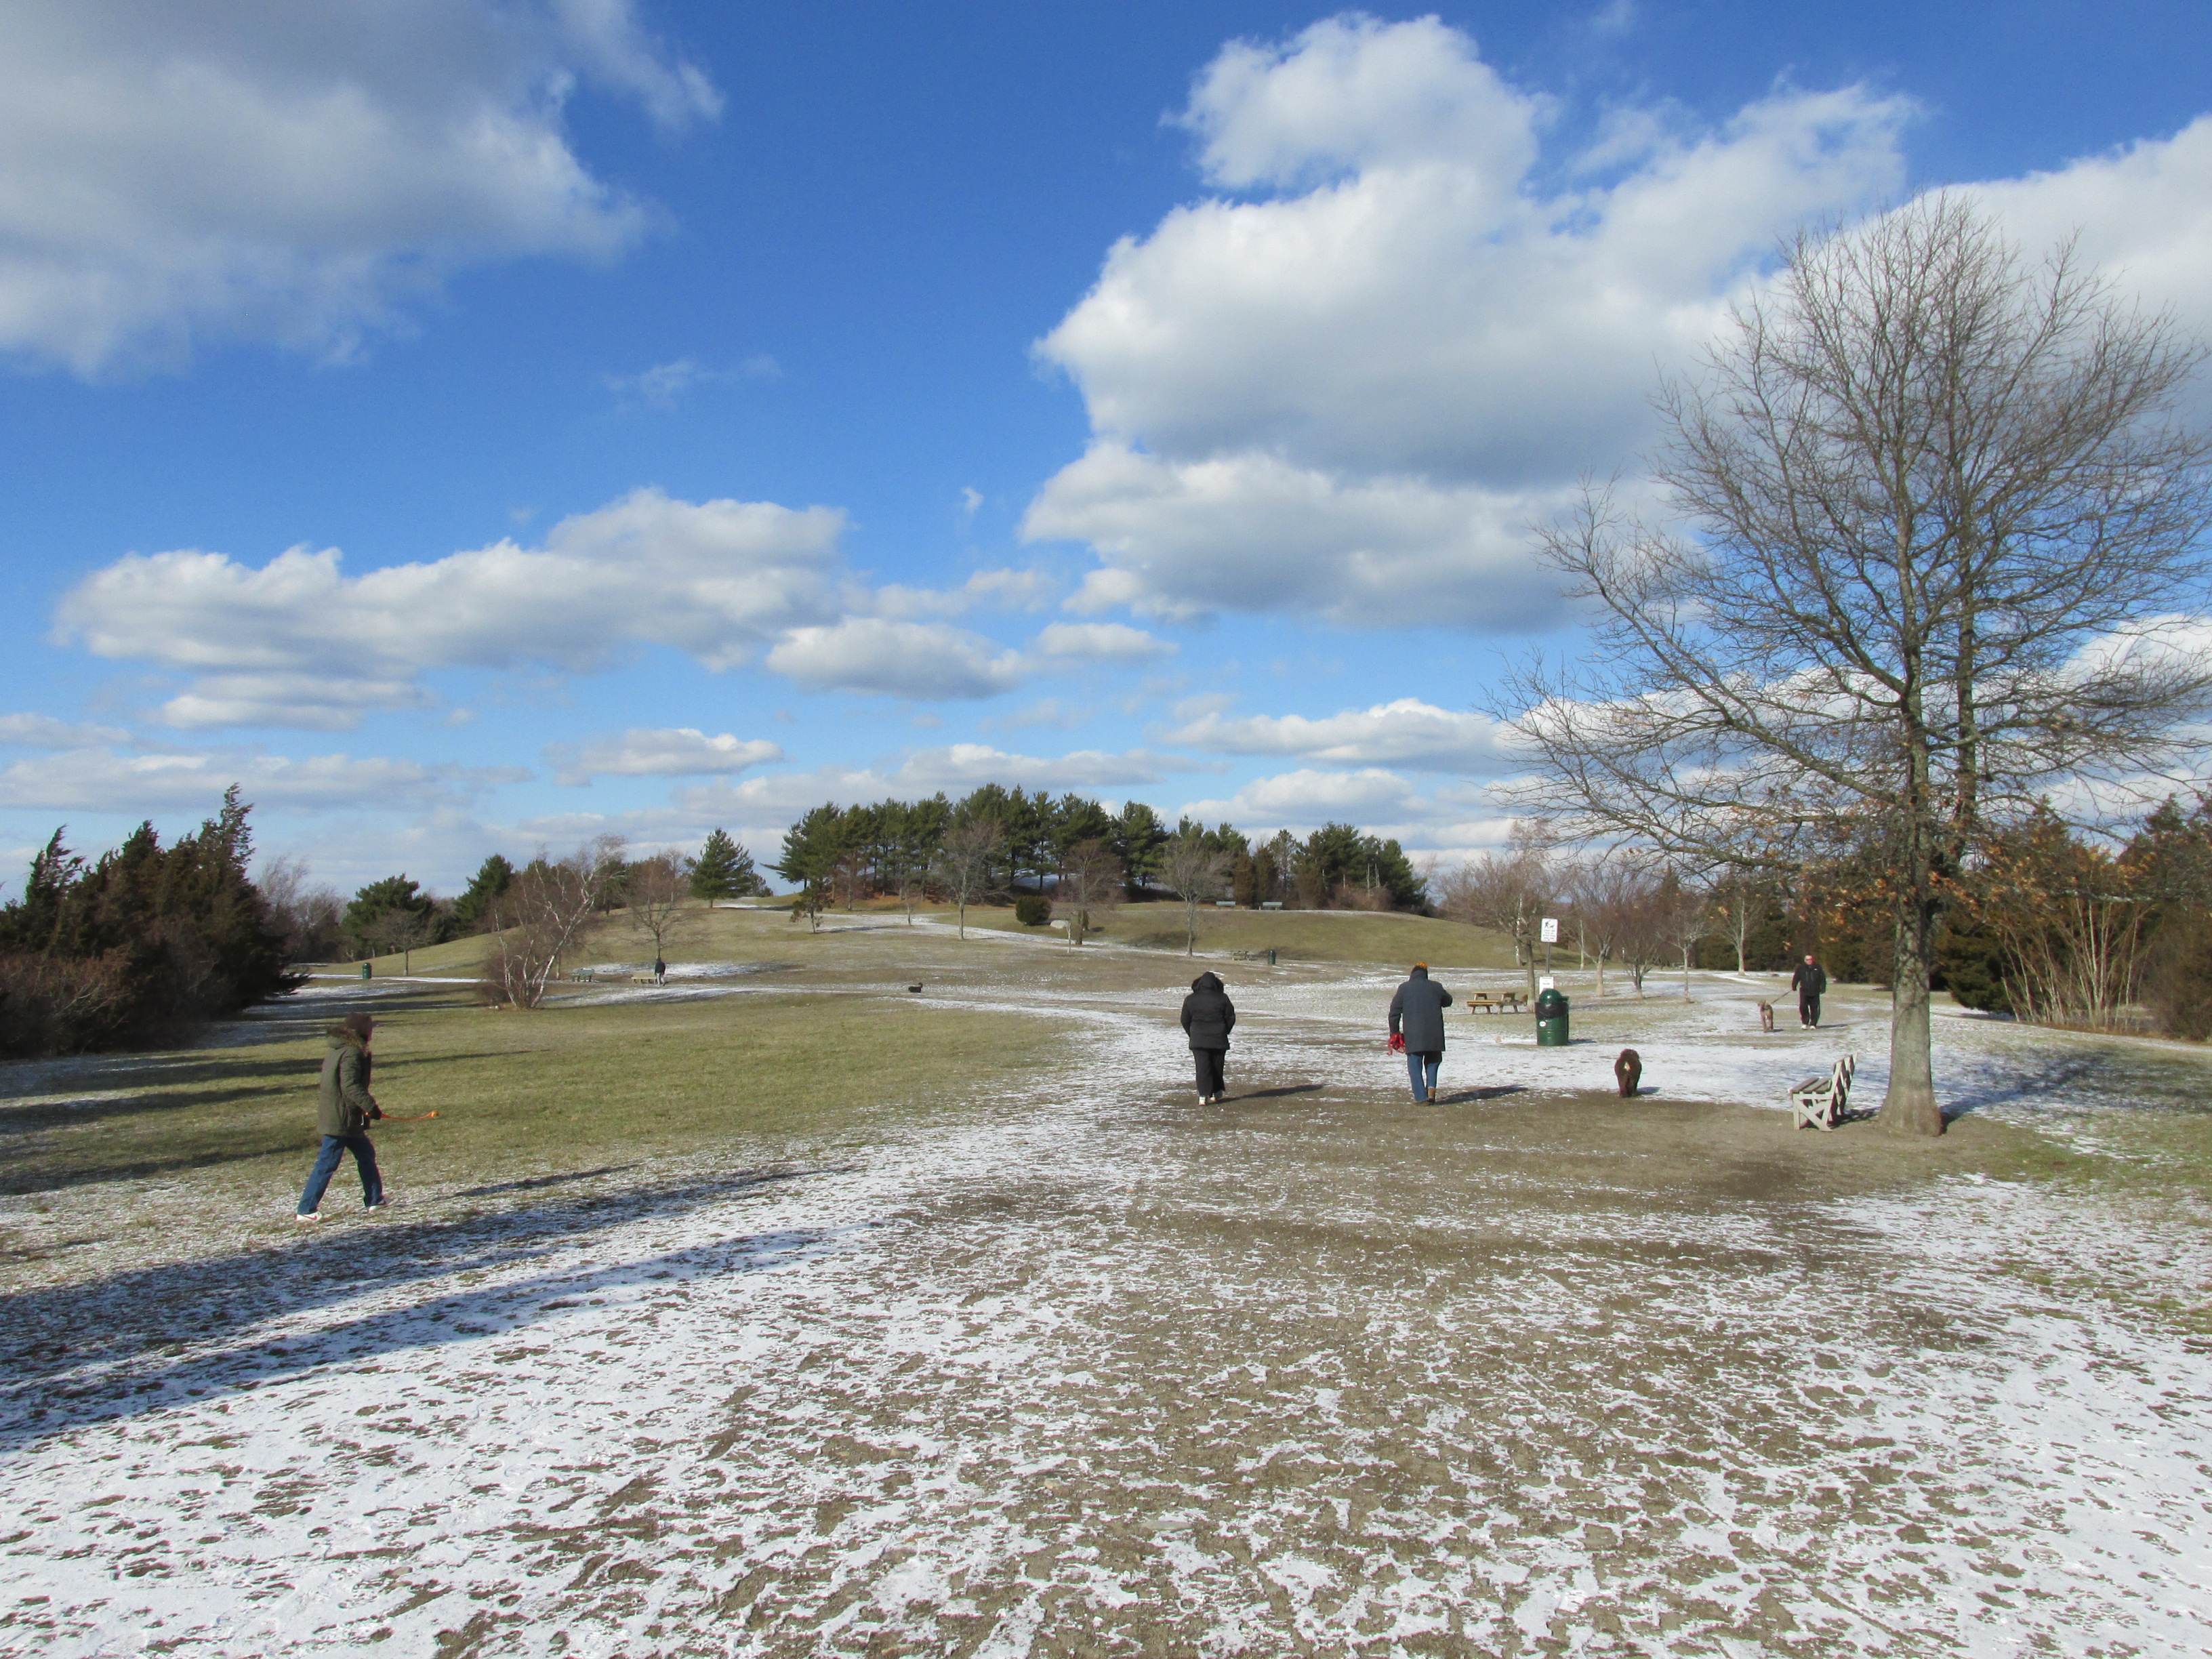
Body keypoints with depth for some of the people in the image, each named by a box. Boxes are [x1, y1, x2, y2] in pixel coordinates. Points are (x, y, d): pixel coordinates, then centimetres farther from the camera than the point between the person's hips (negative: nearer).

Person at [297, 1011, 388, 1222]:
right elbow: (351, 1087, -25)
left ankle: (374, 1200, 23)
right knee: (327, 1164, -3)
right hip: (341, 1119, -10)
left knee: (366, 1154, 17)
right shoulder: (352, 1053, -18)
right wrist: (371, 1107, -25)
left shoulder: (337, 1050, 12)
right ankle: (307, 1209, 2)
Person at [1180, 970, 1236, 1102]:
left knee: (1202, 1067, -3)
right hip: (1219, 1039, 1)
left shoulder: (1190, 1000, 0)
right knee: (1217, 1066, 15)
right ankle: (1217, 1091, 26)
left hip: (1198, 1040, -1)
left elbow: (1185, 1020, 5)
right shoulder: (1222, 998, -2)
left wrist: (1192, 1035, 18)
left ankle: (1204, 1095, -15)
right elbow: (1231, 1018, 3)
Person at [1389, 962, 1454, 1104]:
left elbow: (1394, 1012, 1)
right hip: (1434, 1034, 2)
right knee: (1433, 1061, 20)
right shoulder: (1436, 987, 4)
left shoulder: (1404, 988, 1)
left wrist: (1395, 1032, 10)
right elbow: (1448, 1001, 23)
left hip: (1413, 1037, -2)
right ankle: (1431, 1087, 0)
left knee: (1415, 1066, 4)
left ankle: (1421, 1098, -1)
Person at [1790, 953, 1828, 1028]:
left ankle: (1813, 1024, 15)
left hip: (1815, 992, 1)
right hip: (1804, 992, -1)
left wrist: (1823, 988, 2)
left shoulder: (1817, 967, 5)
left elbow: (1823, 978, 8)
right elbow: (1796, 977, 10)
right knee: (1803, 1006, -14)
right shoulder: (1801, 968, 4)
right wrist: (1794, 986, 6)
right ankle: (1805, 1023, 0)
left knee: (1814, 1008, 4)